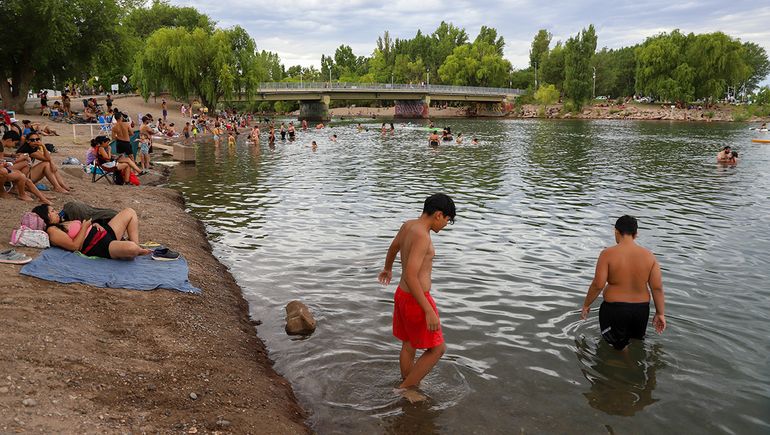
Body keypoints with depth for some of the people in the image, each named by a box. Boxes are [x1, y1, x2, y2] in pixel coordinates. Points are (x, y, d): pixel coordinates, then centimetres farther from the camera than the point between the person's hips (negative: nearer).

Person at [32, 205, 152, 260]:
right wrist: (85, 226, -10)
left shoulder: (62, 223, 23)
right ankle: (138, 250, 1)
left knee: (129, 212, 10)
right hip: (99, 247, -11)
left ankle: (137, 247, 1)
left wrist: (94, 225, 6)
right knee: (130, 248, -39)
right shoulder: (52, 231, -6)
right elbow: (75, 246, -17)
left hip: (105, 234, 11)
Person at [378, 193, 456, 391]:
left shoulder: (408, 225, 2)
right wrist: (429, 311, -29)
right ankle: (405, 387, 16)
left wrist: (388, 268, 44)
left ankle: (409, 389, 36)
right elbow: (410, 277, -31)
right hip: (416, 301, -9)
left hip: (402, 294, 9)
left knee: (409, 346, 21)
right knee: (437, 348, 7)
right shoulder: (421, 236, -26)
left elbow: (393, 247, 23)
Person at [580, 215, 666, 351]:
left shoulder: (608, 254, -13)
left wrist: (586, 305, -1)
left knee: (619, 349, 8)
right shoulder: (649, 256, -2)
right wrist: (660, 313, 7)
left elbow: (598, 285, -15)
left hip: (614, 309, -4)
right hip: (641, 309, 4)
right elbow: (657, 287, -3)